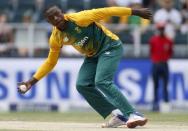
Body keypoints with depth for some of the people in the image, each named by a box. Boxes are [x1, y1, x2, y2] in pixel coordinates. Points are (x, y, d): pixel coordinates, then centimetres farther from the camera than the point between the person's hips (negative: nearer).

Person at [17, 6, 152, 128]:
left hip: (110, 46, -7)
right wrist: (32, 81, -2)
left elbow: (105, 12, -23)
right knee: (82, 85, -8)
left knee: (102, 82, -25)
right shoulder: (56, 39, -5)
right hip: (93, 56, 7)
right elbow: (50, 62, 6)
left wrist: (136, 12, -23)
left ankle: (133, 114, -27)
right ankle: (120, 116, -4)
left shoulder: (79, 19, -25)